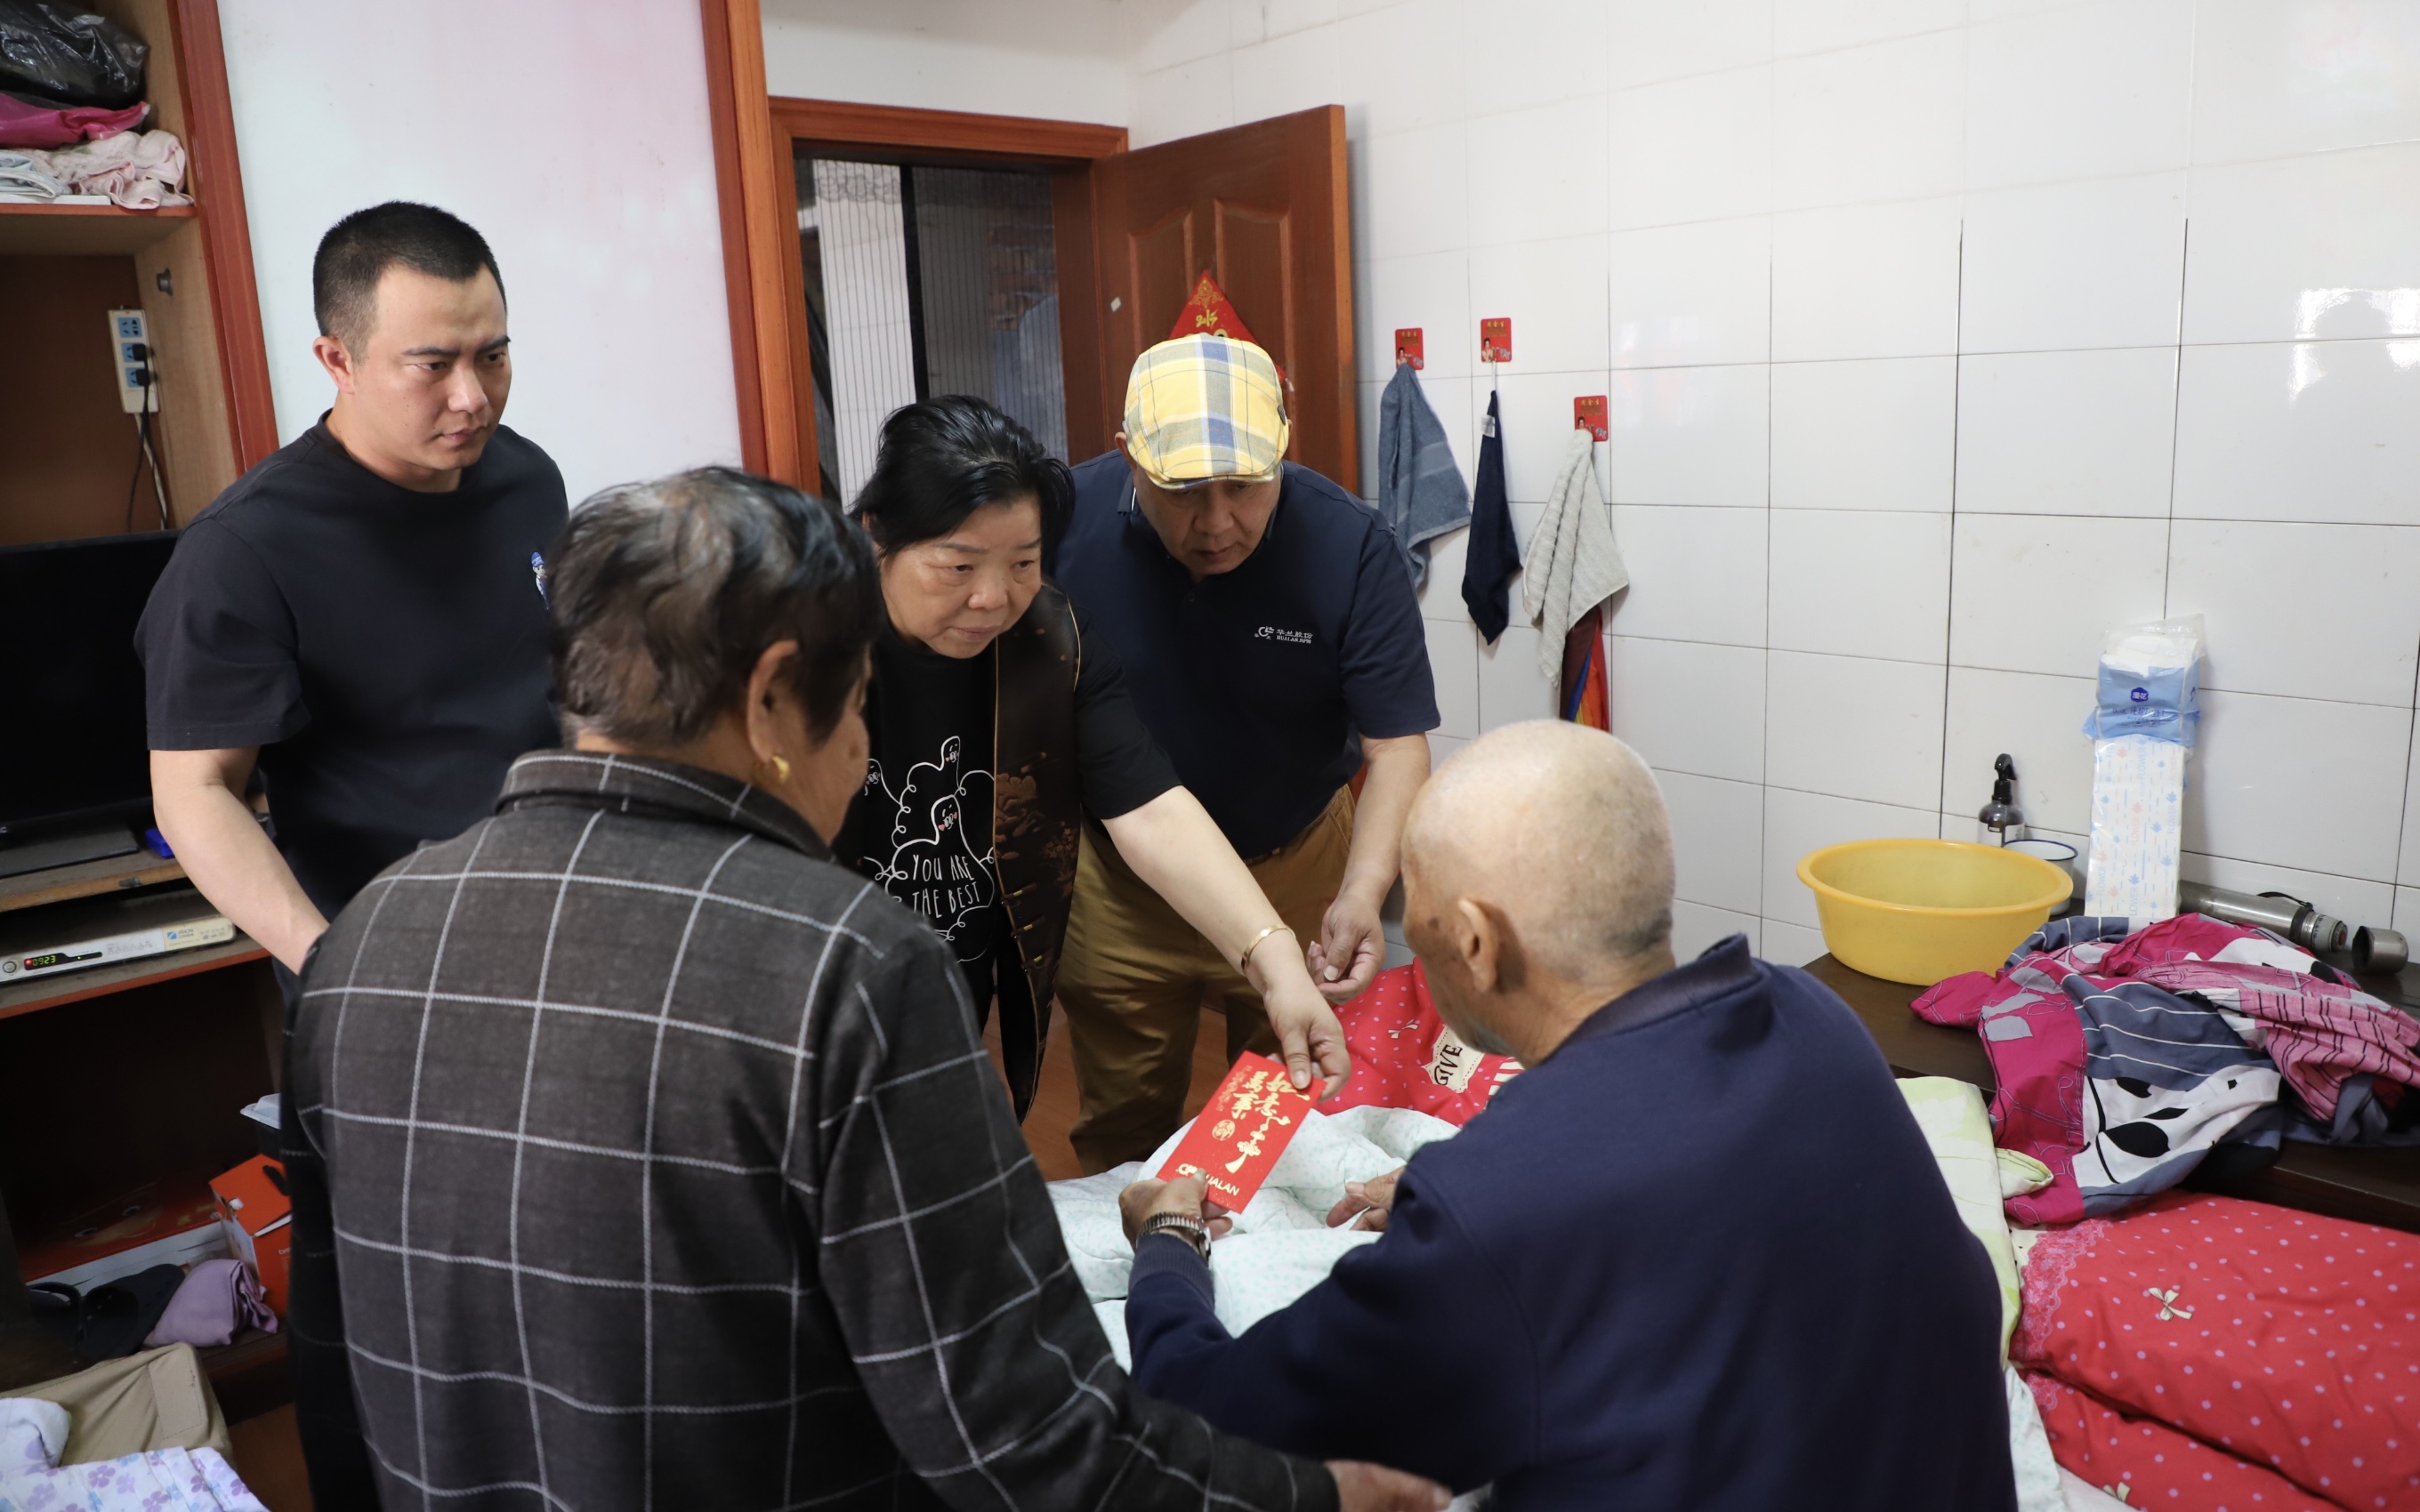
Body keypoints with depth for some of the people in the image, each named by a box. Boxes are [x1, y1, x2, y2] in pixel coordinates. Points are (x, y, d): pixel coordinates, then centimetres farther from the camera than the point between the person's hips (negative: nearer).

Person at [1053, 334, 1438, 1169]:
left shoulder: (1350, 545, -19)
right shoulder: (1068, 518, -16)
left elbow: (1397, 744, -18)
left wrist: (1362, 894, -33)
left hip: (1294, 873, 0)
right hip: (1116, 886, 1)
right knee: (1121, 1133, 19)